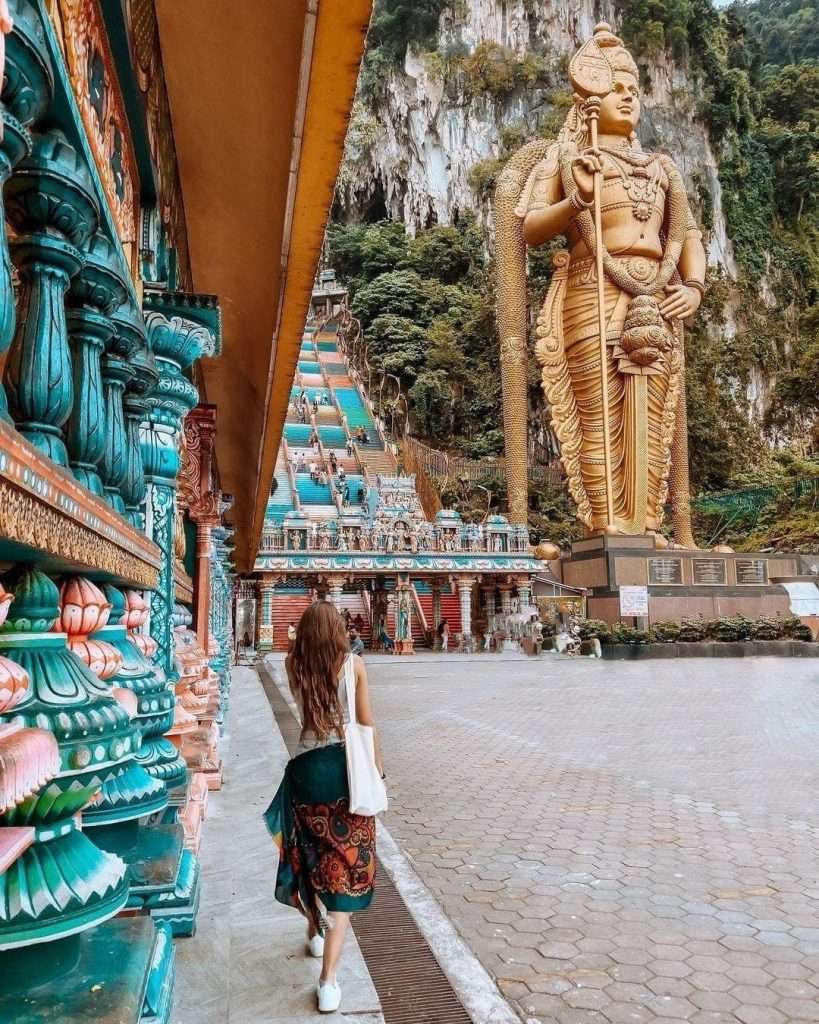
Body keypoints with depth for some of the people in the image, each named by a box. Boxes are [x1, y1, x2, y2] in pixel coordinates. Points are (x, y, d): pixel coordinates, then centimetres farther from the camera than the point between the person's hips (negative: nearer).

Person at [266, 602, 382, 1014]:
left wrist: (310, 644, 15)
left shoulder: (293, 666, -2)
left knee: (310, 853, 24)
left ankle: (315, 932, 46)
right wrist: (377, 767, 10)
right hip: (347, 765, -2)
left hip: (307, 767, 2)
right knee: (344, 865, 3)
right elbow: (367, 723, -2)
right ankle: (328, 978, -1)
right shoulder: (354, 664, -7)